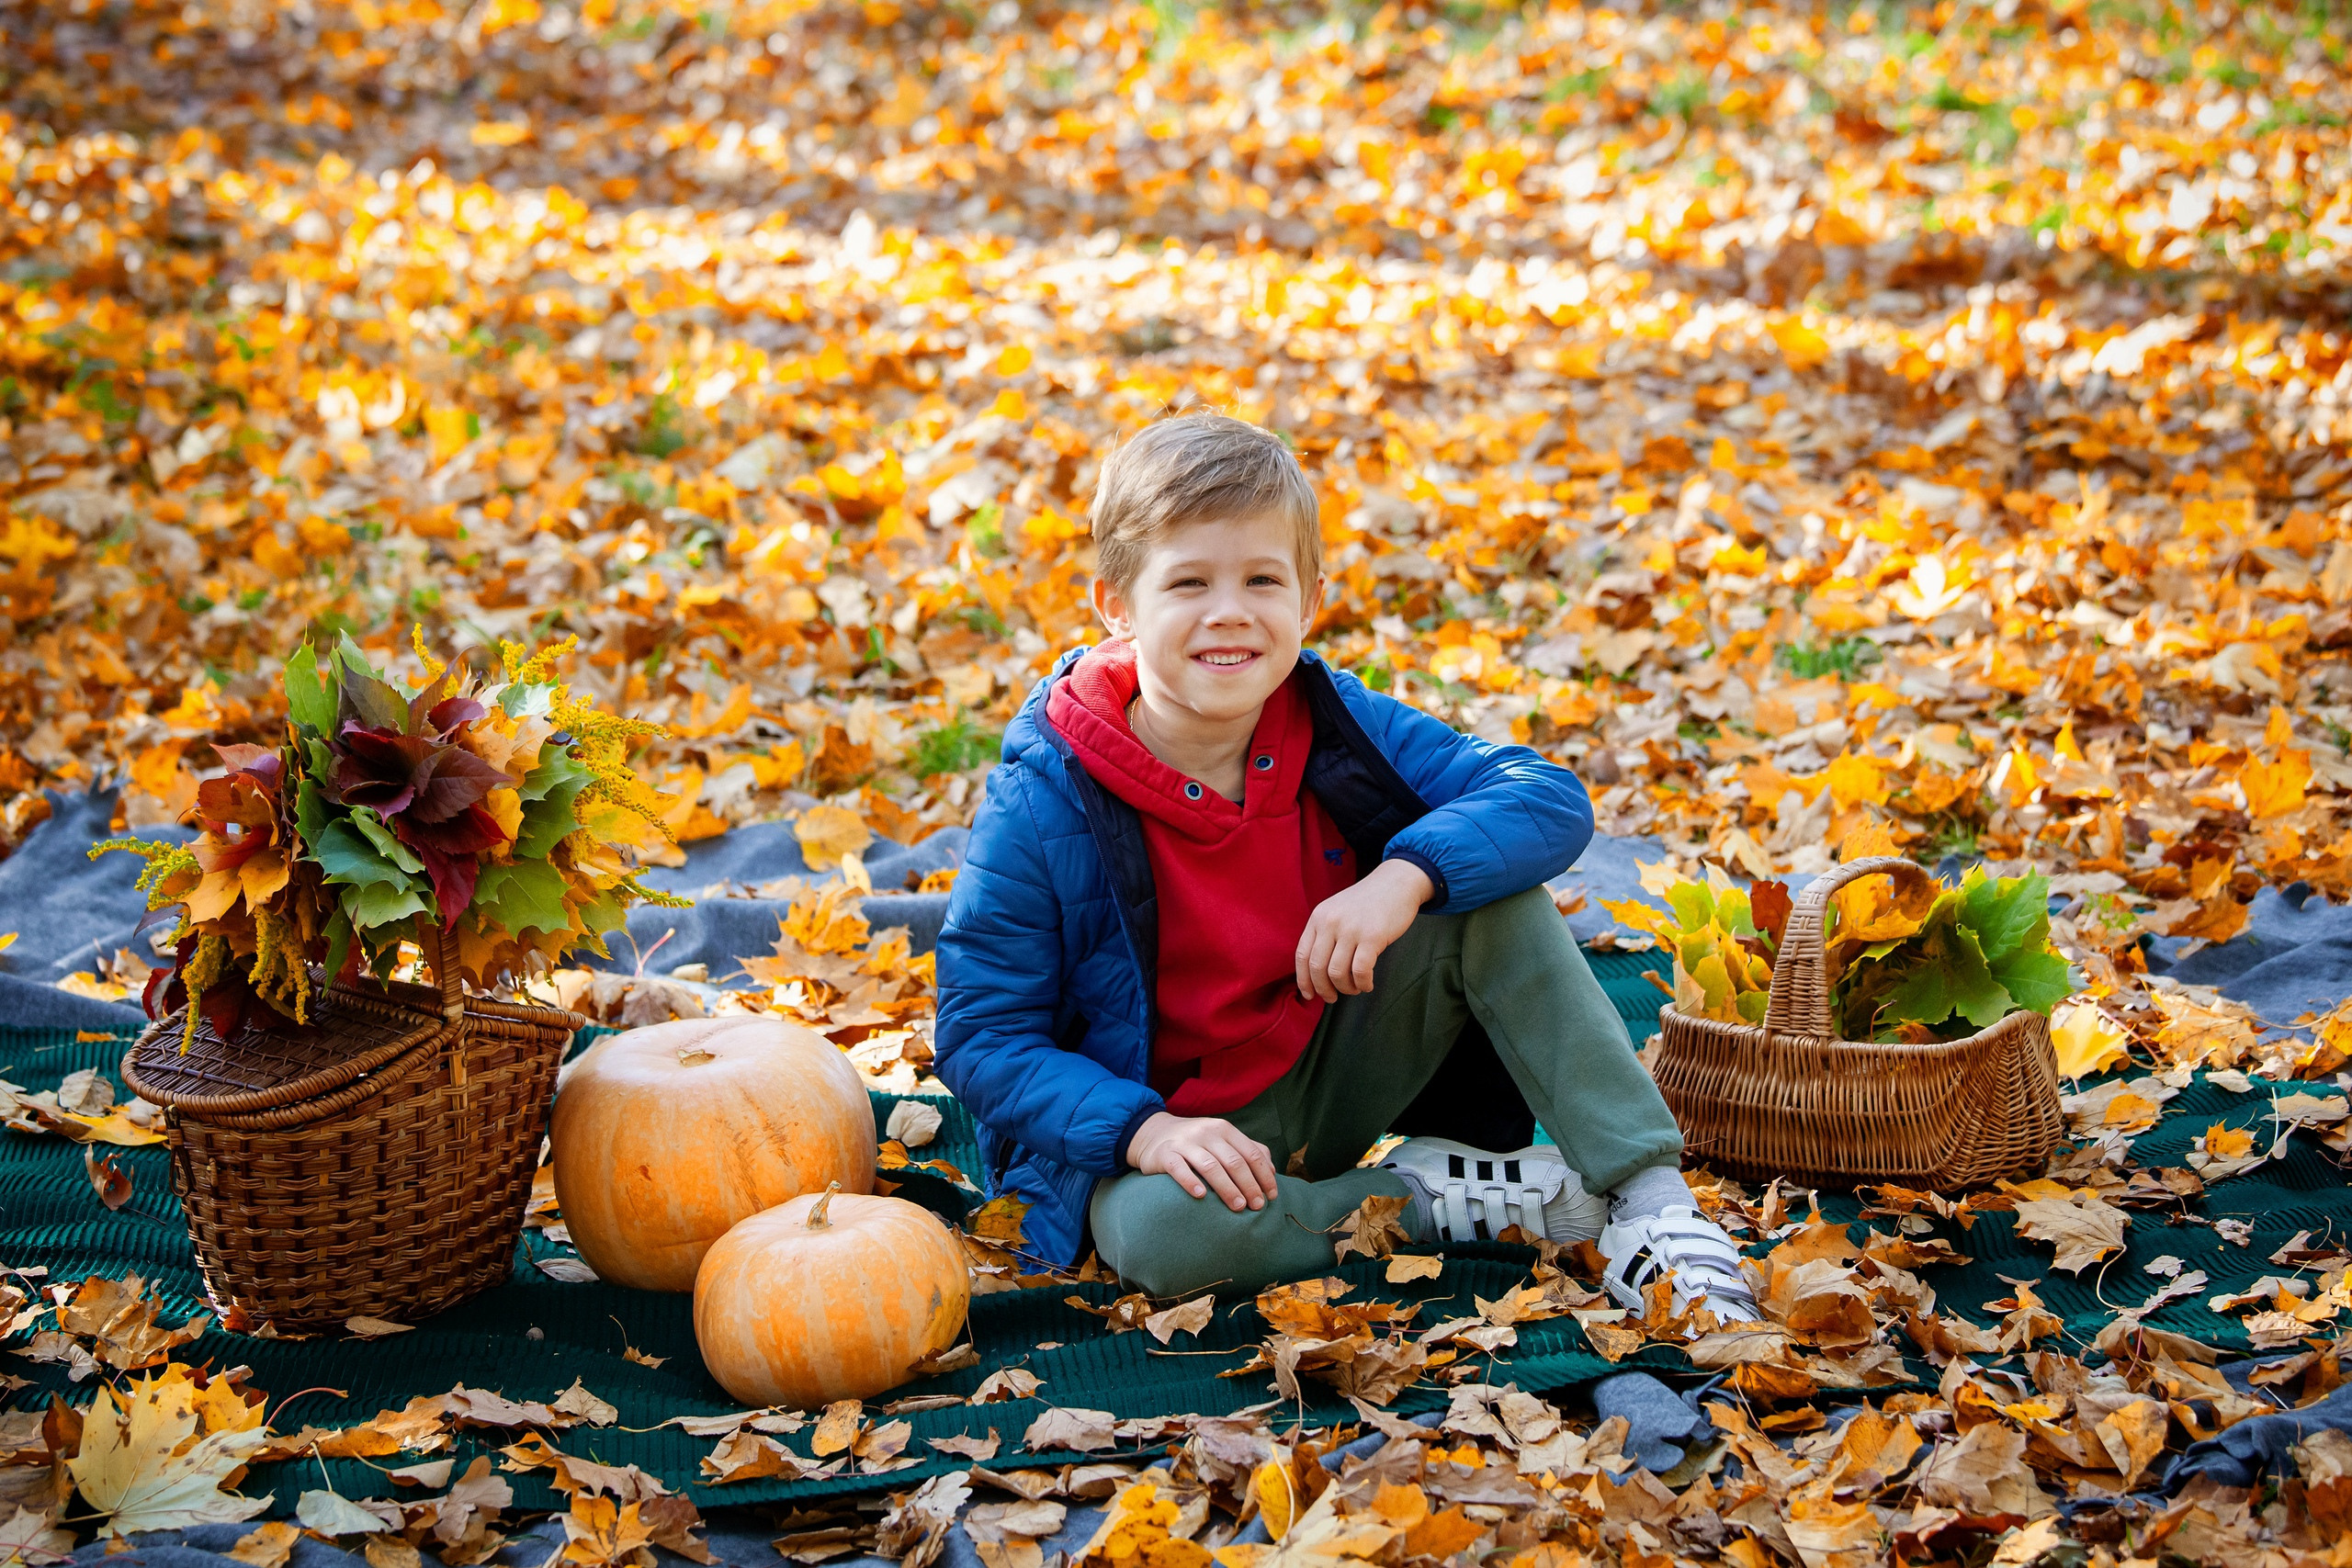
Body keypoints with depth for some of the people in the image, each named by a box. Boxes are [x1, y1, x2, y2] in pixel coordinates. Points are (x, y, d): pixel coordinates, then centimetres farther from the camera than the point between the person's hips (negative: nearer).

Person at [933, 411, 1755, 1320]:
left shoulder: (1335, 722, -9)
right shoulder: (1044, 801, -18)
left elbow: (1551, 801, -13)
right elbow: (982, 1035, -14)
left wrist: (1407, 876, -32)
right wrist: (1142, 1129, -29)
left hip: (1335, 1078, 3)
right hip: (1173, 1126, -3)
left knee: (1494, 897, -17)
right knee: (1159, 1233, -39)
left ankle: (1648, 1199, -19)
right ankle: (1427, 1201, -15)